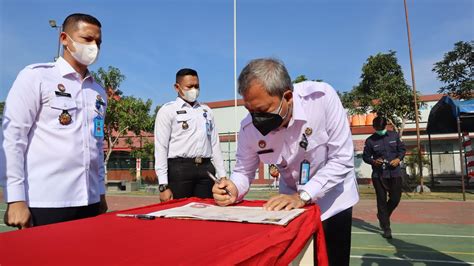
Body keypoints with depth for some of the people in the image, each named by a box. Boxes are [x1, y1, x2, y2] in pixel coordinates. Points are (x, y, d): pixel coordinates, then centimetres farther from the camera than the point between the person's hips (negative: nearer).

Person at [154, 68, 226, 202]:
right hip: (180, 168, -4)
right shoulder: (167, 111, 3)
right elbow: (161, 148, -4)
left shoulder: (206, 110, 18)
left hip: (206, 169, 4)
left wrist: (222, 176, 9)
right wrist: (163, 186, -12)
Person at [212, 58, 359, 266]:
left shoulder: (323, 98, -29)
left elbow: (342, 160, -24)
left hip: (333, 199, -1)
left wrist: (302, 196, -31)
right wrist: (234, 189, -29)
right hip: (292, 200, 2)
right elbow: (244, 171, -6)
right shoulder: (249, 128, -21)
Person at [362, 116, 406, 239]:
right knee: (382, 201, 1)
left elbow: (402, 149, 11)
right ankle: (386, 228, 12)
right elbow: (365, 156, 3)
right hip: (378, 175, -2)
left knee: (395, 199, 4)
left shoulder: (394, 136, 4)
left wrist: (399, 159, -8)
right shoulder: (370, 140, -3)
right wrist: (373, 161, -17)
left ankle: (382, 216, 34)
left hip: (395, 173, 2)